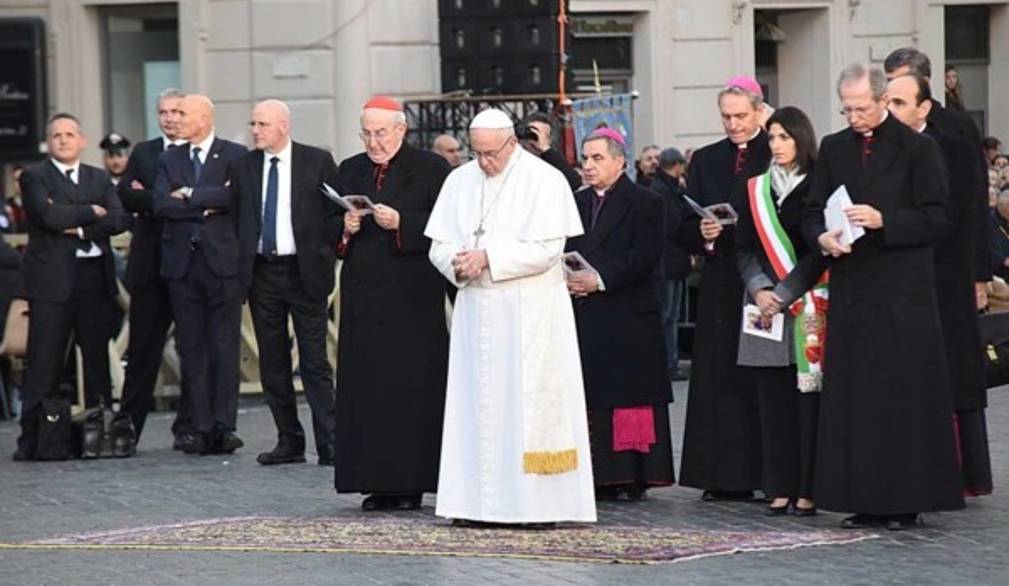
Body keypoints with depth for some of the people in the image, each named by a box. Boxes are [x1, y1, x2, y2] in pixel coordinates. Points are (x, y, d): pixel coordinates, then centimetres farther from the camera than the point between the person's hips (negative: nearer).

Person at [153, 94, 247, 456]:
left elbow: (236, 195, -15)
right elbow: (160, 205, -1)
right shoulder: (169, 159, 13)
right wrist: (207, 205, -8)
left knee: (224, 346, -4)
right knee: (191, 347, 3)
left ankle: (223, 426, -2)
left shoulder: (235, 155, 3)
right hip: (182, 261, 4)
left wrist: (191, 195, -9)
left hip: (222, 260, -4)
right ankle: (200, 426, 5)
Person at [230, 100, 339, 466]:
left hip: (305, 272, -4)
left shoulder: (317, 162, -1)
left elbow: (337, 212, 2)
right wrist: (240, 265, 4)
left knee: (315, 363, -5)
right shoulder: (242, 168, 7)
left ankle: (329, 444, -4)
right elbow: (234, 218, 12)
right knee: (272, 363, 7)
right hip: (261, 273, 4)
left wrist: (325, 254, -5)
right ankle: (289, 441, 14)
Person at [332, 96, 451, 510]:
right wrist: (346, 229, -4)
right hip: (363, 298, 5)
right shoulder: (350, 171, 16)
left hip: (413, 300, -5)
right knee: (365, 390, 2)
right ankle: (376, 483, 6)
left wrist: (400, 223, -17)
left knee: (412, 389, -5)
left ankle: (410, 483, -1)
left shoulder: (431, 169, 1)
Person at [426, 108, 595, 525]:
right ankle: (480, 502, 6)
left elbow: (546, 250, -13)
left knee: (530, 403, -6)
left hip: (530, 314, -5)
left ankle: (537, 502, -4)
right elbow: (439, 245, 11)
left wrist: (489, 257, -17)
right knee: (477, 402, 3)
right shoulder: (459, 181, 11)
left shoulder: (544, 181, -5)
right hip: (476, 313, 5)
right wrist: (457, 262, -11)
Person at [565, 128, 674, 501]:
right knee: (589, 399, 3)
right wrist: (566, 279, -6)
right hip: (583, 319, 5)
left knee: (629, 396, -5)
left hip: (627, 319, -5)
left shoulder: (646, 204, -1)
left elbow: (645, 258, -11)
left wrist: (600, 280, -18)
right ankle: (597, 476, 6)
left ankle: (631, 478, -1)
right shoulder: (576, 203, 18)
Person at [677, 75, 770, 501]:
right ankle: (725, 476, 4)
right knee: (721, 377, 2)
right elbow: (683, 229, 10)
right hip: (721, 285, 4)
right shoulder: (706, 161, 13)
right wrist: (702, 234, -11)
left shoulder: (777, 156, 1)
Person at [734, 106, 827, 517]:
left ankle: (808, 488, -3)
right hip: (765, 304, 4)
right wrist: (760, 290, -7)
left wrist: (783, 295, -11)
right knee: (773, 400, 2)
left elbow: (819, 251, -6)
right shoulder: (754, 190, 13)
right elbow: (744, 247, 10)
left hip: (808, 306, -4)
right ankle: (780, 487, 5)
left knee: (808, 394, -6)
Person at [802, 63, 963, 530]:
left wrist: (883, 221, -18)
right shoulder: (833, 149, 12)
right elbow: (812, 213, 15)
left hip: (902, 295, -4)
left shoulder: (918, 150, -2)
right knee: (852, 398, 3)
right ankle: (865, 500, 8)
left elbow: (937, 220, -6)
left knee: (904, 395, -3)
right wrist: (822, 238, -7)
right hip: (850, 293, 4)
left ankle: (906, 500, 1)